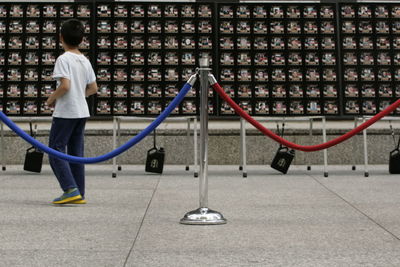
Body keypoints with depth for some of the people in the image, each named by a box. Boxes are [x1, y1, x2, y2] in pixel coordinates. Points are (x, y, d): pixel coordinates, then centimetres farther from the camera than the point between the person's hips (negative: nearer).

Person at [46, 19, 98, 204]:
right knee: (76, 153, 11)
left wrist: (51, 99, -7)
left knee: (55, 151, -1)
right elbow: (93, 88, 12)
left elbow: (65, 85, -22)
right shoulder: (85, 61, 10)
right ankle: (79, 194, 12)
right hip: (82, 112, 7)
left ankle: (71, 189, -13)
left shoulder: (63, 59, -12)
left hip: (65, 113, -7)